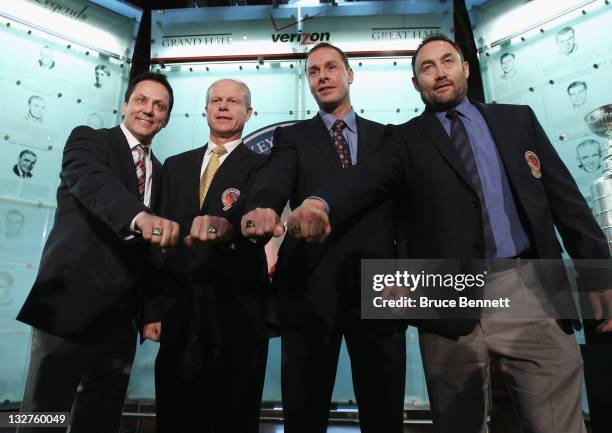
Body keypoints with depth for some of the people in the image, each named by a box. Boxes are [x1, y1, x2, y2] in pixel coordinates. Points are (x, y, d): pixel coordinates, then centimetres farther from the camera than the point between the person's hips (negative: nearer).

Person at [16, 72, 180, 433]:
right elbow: (93, 183, -23)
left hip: (122, 315, 6)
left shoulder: (160, 170, 16)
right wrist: (141, 217, -42)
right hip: (72, 303, -5)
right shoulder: (88, 139, 1)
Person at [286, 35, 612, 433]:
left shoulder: (518, 119, 14)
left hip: (533, 289, 2)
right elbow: (367, 178, -12)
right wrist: (322, 203, -34)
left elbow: (565, 196, 11)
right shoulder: (407, 139, 8)